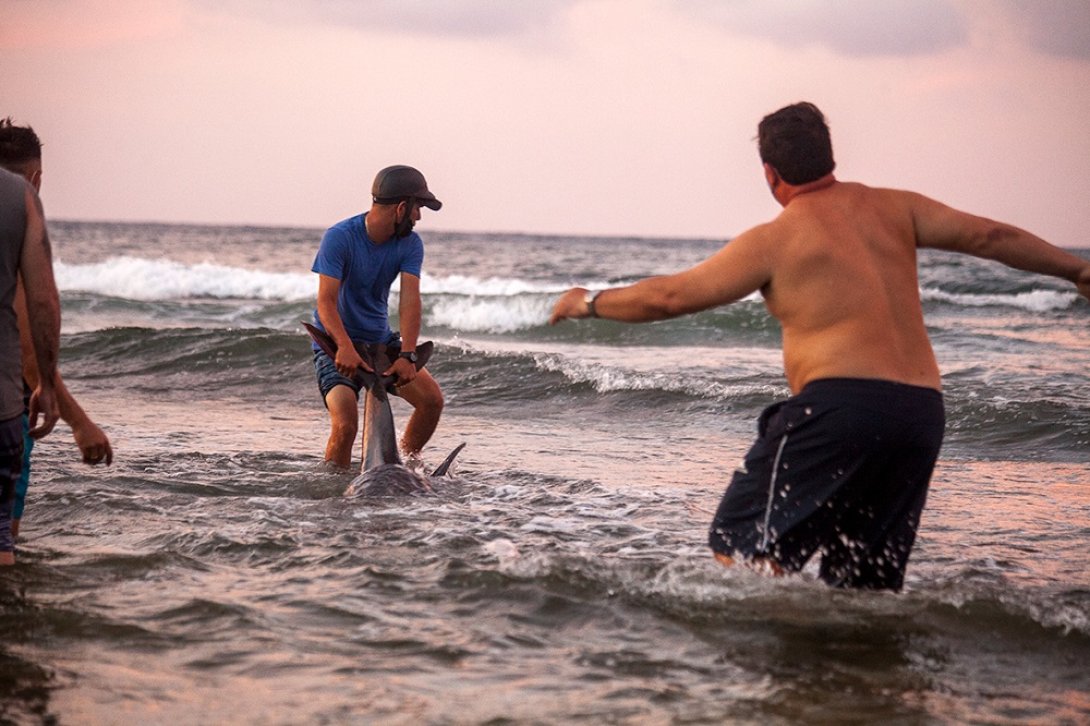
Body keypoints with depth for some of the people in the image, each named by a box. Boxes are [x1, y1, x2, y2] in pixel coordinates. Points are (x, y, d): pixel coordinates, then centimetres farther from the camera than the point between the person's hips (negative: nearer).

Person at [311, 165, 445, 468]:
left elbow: (409, 300, -20)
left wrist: (407, 355, -36)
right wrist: (345, 347, -47)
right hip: (337, 343, -5)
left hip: (382, 340, 5)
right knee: (345, 424, -22)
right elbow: (326, 302, -29)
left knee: (432, 398, -7)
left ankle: (407, 463, 13)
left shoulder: (410, 244, -6)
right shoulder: (339, 238, -20)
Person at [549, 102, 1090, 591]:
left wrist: (590, 303, 17)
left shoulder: (774, 240, 0)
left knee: (741, 547, -5)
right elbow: (990, 236, 11)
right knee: (869, 583, 14)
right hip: (922, 411, 7)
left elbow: (671, 296, 2)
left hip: (841, 404, -7)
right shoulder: (893, 209, 13)